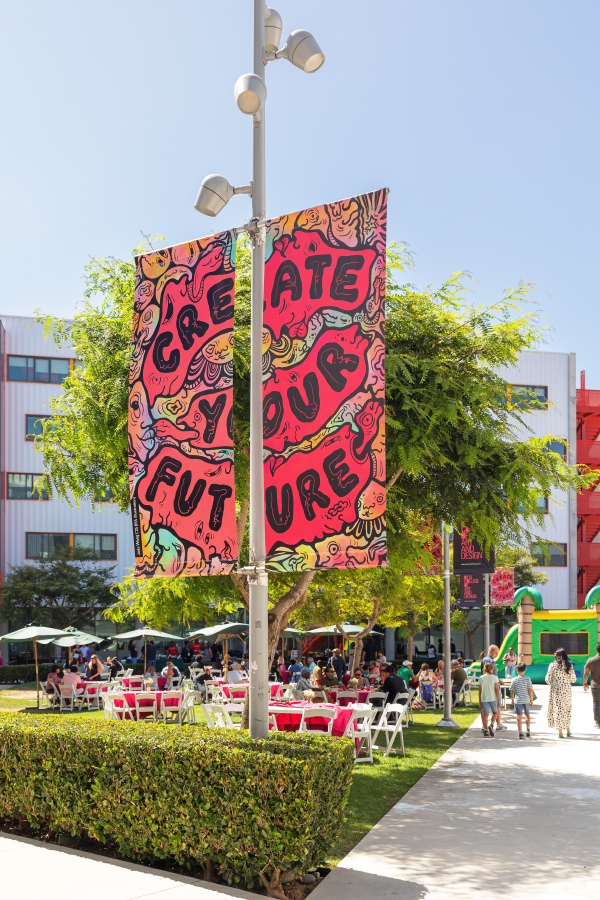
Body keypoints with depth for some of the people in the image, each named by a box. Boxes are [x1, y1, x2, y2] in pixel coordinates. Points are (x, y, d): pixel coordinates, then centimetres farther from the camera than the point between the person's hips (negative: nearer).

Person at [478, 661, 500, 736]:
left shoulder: (481, 678, 1)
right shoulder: (494, 677, -6)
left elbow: (480, 691, 4)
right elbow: (496, 689, -7)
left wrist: (480, 701, 11)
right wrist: (498, 701, -1)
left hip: (484, 699, 2)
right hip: (493, 698, -2)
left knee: (485, 714, 4)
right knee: (495, 712, 16)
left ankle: (485, 731, 3)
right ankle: (491, 725, -5)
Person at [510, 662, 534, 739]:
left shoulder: (514, 680, -4)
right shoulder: (527, 679, -5)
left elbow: (512, 691, 1)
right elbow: (530, 690, -6)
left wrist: (512, 699, 17)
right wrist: (531, 700, 2)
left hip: (518, 700, -1)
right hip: (526, 700, 1)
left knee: (519, 717, 0)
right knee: (527, 714, 22)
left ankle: (521, 733, -4)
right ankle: (528, 730, 25)